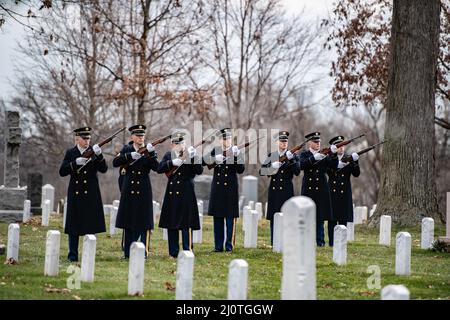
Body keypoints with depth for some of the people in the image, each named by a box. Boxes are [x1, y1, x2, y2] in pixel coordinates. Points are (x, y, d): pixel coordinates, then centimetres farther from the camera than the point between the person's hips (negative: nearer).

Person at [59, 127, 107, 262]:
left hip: (91, 195, 0)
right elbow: (62, 172, -1)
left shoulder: (94, 152, 5)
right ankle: (72, 255, 9)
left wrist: (99, 155, -23)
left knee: (91, 225, -1)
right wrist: (75, 163, -15)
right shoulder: (71, 153, 6)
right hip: (75, 195, 0)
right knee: (73, 225, 2)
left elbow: (104, 169, -7)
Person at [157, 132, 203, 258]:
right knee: (171, 224, 7)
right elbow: (159, 169, -2)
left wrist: (192, 158, -23)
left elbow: (199, 171, -10)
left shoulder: (191, 155, 2)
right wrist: (172, 162, -16)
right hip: (171, 195, 4)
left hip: (186, 195, -4)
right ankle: (173, 252, 15)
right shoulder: (169, 155, 12)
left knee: (186, 225, -7)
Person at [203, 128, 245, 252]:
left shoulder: (236, 152, 0)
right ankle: (218, 246, 12)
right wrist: (214, 159, -20)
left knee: (230, 218, -1)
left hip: (230, 188, -3)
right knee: (217, 218, 6)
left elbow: (241, 170, -10)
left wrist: (236, 156, -23)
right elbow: (203, 161, -3)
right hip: (217, 188, 3)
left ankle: (229, 245, 5)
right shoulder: (215, 151, 8)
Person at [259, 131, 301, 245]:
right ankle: (274, 244, 10)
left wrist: (291, 160, -22)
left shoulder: (293, 156, 4)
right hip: (274, 191, 3)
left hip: (287, 191, -3)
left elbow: (297, 172, -9)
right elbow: (261, 171, 4)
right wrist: (273, 166, -13)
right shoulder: (271, 156, 11)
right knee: (273, 218, 4)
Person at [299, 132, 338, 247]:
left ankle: (320, 240, 4)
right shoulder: (305, 154, 5)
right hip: (308, 190, -1)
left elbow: (334, 166, -5)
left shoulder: (324, 155, 9)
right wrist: (314, 158, -29)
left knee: (320, 216, 0)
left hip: (321, 189, 1)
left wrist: (333, 154, -22)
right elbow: (302, 165, -15)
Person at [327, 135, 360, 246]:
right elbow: (328, 171, -14)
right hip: (333, 193, -1)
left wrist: (355, 162, -18)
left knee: (343, 219, 1)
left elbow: (356, 174, -4)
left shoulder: (348, 159, 7)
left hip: (345, 193, 2)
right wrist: (337, 166, -30)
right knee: (332, 218, -1)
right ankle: (332, 242, 4)